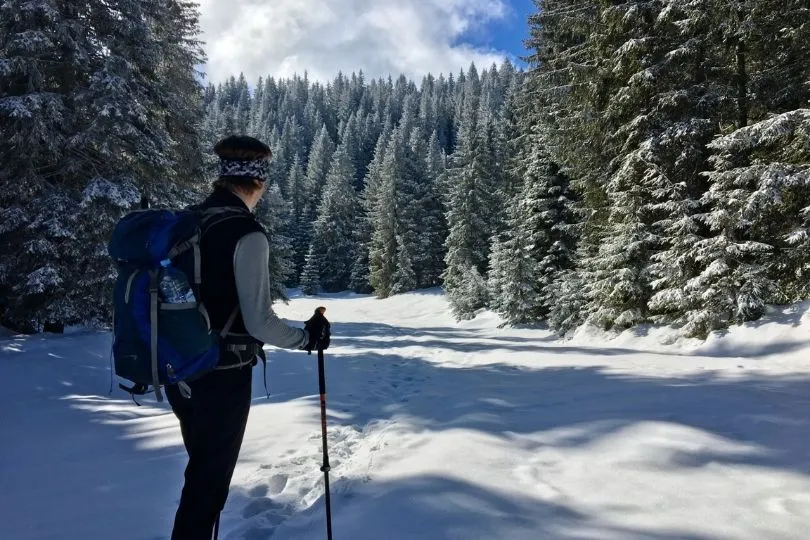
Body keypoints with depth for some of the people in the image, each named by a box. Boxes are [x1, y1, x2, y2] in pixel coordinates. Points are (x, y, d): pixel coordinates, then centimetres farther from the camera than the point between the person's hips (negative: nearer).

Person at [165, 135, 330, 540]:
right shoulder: (247, 235, -19)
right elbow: (260, 323, -22)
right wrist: (307, 337, -6)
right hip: (223, 377, -7)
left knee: (201, 472, 26)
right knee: (209, 482, 10)